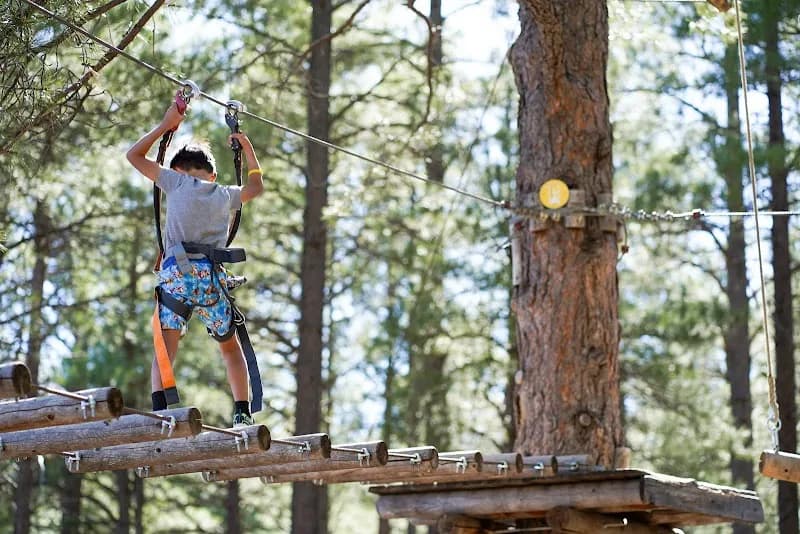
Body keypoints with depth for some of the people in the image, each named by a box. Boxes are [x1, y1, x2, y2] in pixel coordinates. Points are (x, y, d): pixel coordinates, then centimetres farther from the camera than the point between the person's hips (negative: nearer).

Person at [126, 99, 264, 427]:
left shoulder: (177, 182, 9)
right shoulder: (226, 195, 16)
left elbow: (134, 156, 18)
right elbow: (256, 186, 39)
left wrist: (166, 125, 23)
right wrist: (247, 148, 46)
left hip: (177, 272, -2)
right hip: (212, 276, 3)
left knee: (165, 347, -7)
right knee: (230, 346, 21)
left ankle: (159, 407, -29)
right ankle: (242, 413, 16)